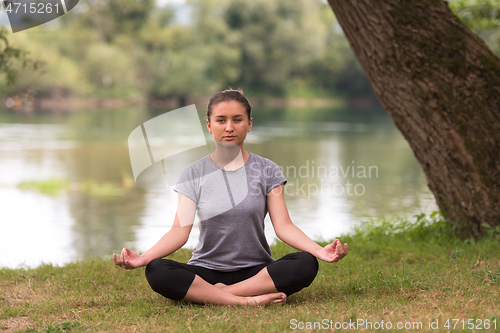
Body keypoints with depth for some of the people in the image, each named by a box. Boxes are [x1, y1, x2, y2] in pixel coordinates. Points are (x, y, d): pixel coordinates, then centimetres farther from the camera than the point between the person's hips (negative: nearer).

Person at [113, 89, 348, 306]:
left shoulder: (265, 170, 5)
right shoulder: (194, 174, 5)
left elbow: (283, 226, -3)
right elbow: (180, 230, -4)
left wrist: (320, 251, -21)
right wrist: (143, 257, -21)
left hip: (255, 270, 1)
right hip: (206, 270, 0)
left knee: (305, 264, -29)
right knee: (156, 271, -29)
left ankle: (206, 294, -26)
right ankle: (248, 300, -33)